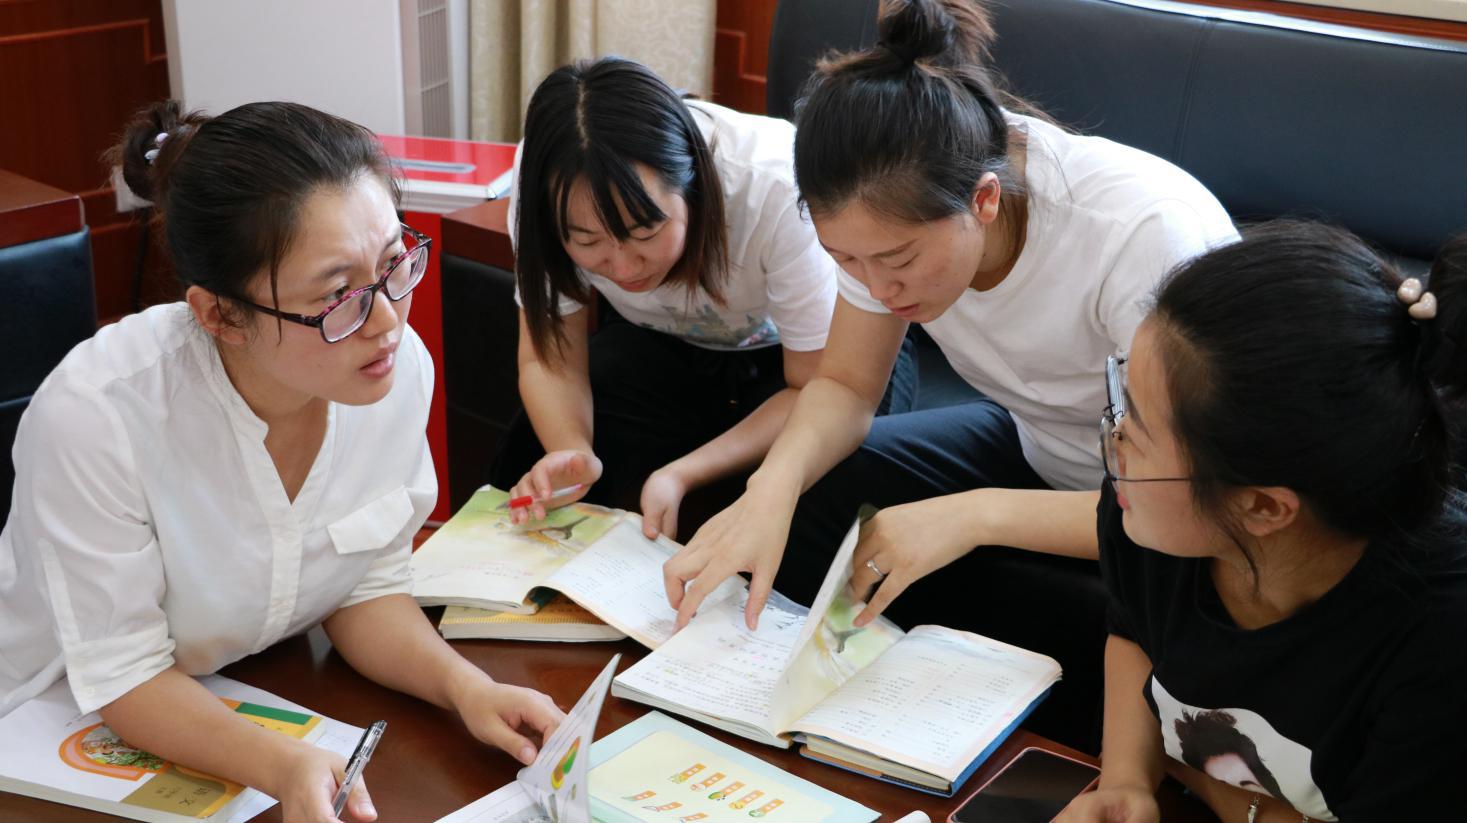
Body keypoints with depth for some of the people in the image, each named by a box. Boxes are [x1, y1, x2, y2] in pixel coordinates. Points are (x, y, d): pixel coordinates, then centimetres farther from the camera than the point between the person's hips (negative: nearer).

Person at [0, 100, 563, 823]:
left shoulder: (401, 366, -16)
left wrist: (463, 685, -20)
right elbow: (123, 677, -18)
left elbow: (367, 588, -3)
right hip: (73, 732, -3)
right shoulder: (92, 416, -28)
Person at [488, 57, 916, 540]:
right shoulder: (552, 183, -26)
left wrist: (681, 476, -38)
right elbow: (550, 357, -14)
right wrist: (573, 452, -36)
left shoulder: (777, 190, -37)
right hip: (664, 350, 3)